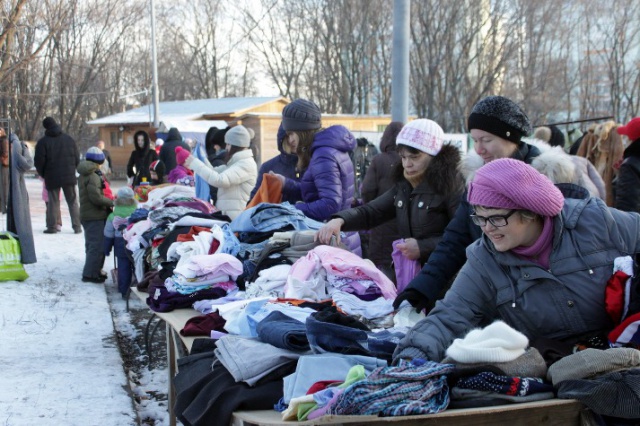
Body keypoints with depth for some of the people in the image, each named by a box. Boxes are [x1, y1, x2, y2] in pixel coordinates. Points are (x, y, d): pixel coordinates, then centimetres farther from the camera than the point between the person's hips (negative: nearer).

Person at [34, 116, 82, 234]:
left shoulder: (43, 142, -6)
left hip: (52, 177, -2)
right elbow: (77, 158, 7)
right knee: (73, 202, 7)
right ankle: (77, 226, 4)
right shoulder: (69, 139, 4)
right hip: (69, 176, 2)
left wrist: (43, 174, 12)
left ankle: (52, 226, 4)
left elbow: (39, 161, -5)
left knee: (53, 202, 6)